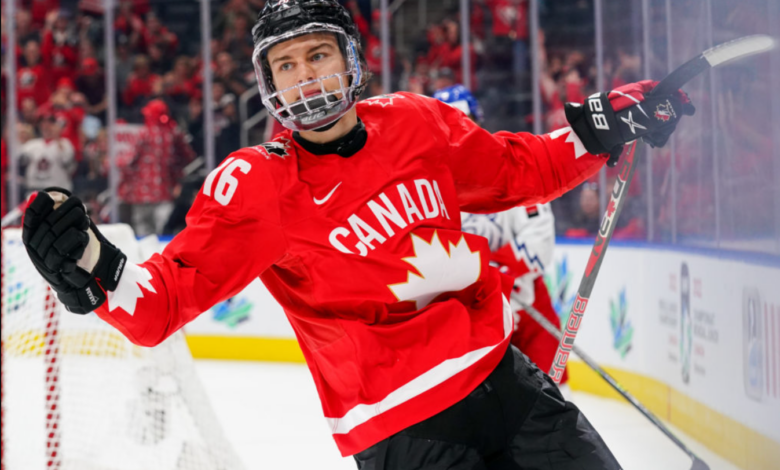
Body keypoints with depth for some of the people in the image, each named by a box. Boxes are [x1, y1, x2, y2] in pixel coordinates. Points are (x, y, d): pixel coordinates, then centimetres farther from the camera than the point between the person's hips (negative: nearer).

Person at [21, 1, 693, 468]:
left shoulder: (418, 124, 3)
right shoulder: (255, 186, -10)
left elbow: (516, 172, 19)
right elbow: (170, 295, -17)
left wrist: (600, 130, 9)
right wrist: (95, 271, -35)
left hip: (497, 372, 5)